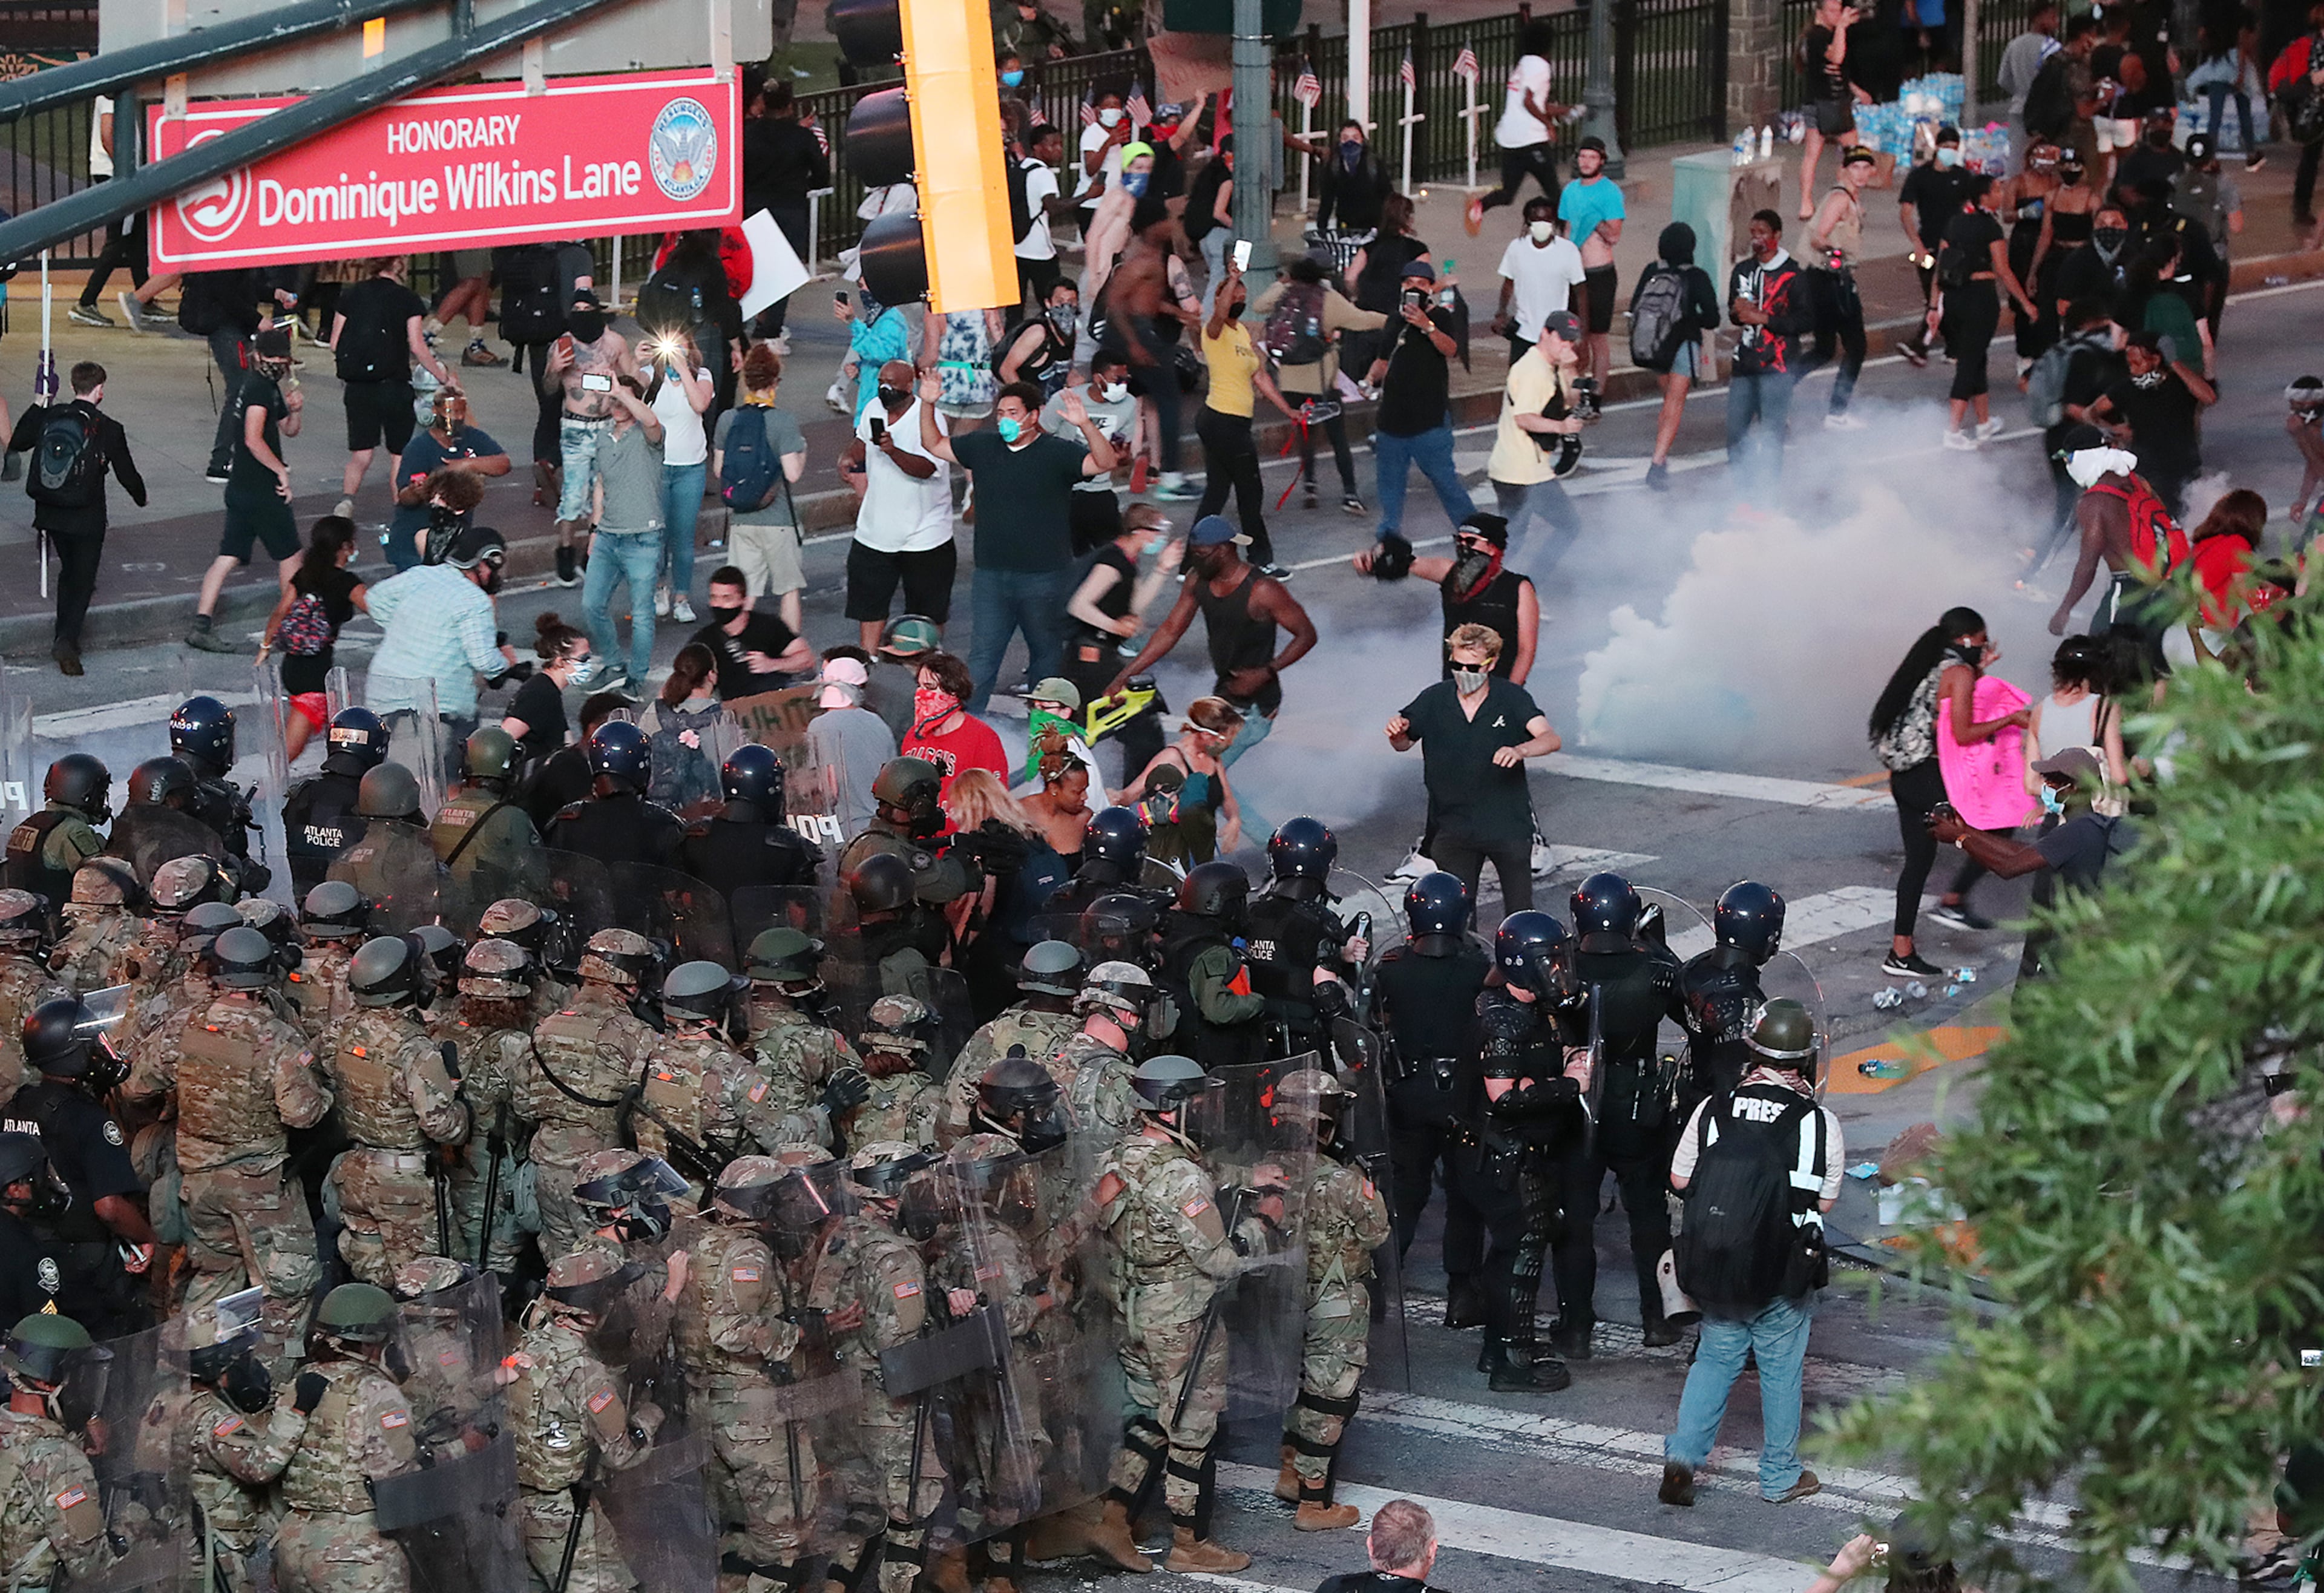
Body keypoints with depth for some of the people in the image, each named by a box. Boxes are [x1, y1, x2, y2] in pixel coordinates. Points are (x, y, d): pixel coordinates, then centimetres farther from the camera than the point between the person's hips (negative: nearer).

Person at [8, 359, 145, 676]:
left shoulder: (48, 417, -4)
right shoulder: (108, 429, -13)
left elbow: (16, 444, 10)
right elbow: (127, 473, -4)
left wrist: (37, 406, 20)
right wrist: (140, 497, 17)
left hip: (50, 514, 4)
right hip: (87, 518, -4)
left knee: (68, 571, 23)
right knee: (82, 580, 4)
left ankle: (64, 636, 25)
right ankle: (68, 640, -14)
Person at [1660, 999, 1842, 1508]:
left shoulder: (1713, 1110, -6)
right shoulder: (1820, 1122, -12)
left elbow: (1679, 1179, 4)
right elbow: (1825, 1201, -4)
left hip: (1714, 1269, 2)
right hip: (1783, 1274, -2)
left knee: (1716, 1357, 19)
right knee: (1781, 1370, 12)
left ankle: (1682, 1455, 7)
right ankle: (1780, 1476, 22)